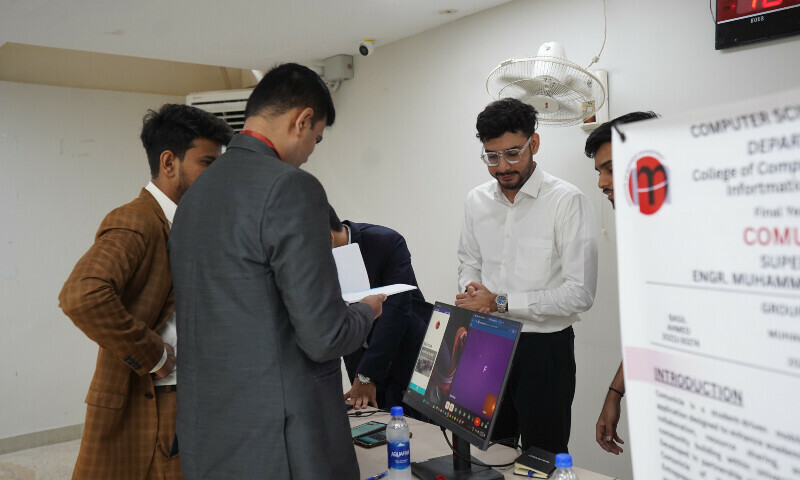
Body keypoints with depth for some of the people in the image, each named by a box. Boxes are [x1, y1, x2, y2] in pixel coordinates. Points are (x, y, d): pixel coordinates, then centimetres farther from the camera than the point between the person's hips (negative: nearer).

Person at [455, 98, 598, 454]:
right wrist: (473, 294, -6)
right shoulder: (476, 201, 4)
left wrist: (500, 302, -17)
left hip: (544, 348, -5)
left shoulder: (567, 201, -14)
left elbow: (580, 293, -18)